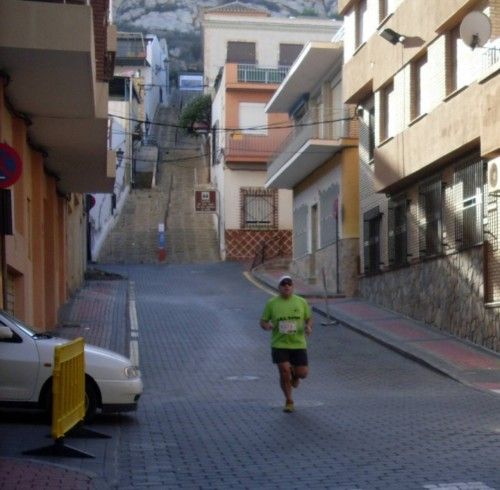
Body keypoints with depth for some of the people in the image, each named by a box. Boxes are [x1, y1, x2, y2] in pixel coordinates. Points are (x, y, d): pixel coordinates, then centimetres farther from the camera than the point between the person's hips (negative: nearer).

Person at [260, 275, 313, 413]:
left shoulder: (301, 302, 2)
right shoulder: (271, 303, -1)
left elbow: (309, 318, 12)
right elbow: (263, 321, 4)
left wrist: (308, 327, -10)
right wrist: (267, 326, -19)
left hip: (298, 344, 1)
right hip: (279, 345, -1)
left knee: (303, 373, -2)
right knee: (284, 373, -7)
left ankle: (294, 374, 38)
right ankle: (289, 401, 15)